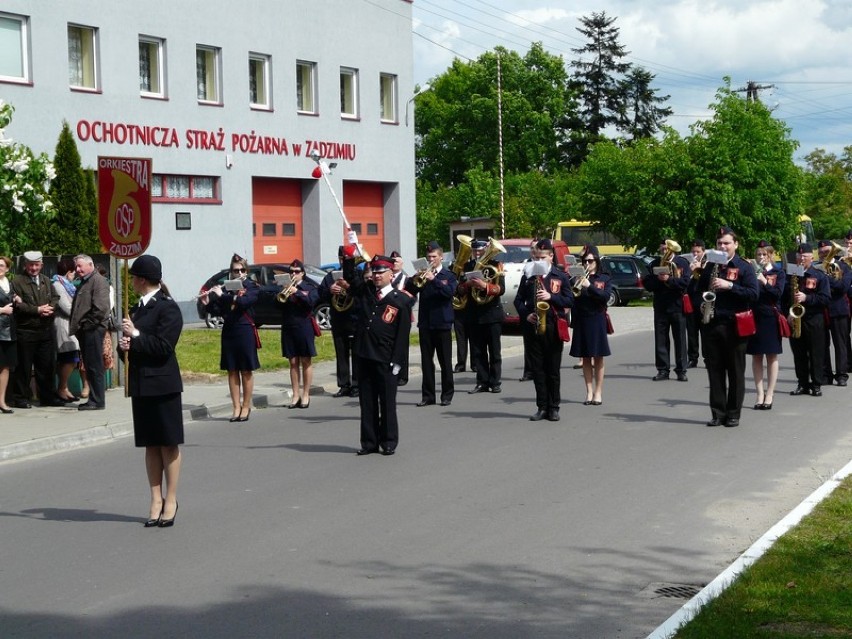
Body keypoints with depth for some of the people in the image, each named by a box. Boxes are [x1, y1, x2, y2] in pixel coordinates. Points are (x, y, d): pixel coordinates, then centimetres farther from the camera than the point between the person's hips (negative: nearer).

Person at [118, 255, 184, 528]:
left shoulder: (168, 308, -10)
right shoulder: (138, 309, 15)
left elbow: (164, 347, -17)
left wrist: (135, 336, -15)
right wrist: (125, 343, 0)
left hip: (162, 385, -8)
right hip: (141, 385, 8)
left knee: (169, 444, 1)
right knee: (150, 445, 10)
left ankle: (170, 500, 7)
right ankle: (156, 499, 15)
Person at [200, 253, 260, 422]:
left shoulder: (253, 287, -2)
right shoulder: (226, 288, 7)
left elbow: (243, 301, -20)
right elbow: (217, 311, 7)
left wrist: (222, 296, -19)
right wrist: (208, 303, -11)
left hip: (245, 331, -3)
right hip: (228, 332, 3)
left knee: (246, 371, 2)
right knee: (232, 371, 6)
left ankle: (246, 407, 9)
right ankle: (236, 407, 11)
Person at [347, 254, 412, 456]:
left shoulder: (401, 300, -2)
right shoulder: (365, 291, 11)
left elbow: (403, 333, -4)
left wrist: (397, 361, -9)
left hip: (385, 359, -4)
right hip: (363, 356, 4)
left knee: (387, 401, 3)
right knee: (367, 401, 8)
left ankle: (389, 442, 12)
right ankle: (369, 442, 14)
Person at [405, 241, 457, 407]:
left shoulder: (449, 276, 2)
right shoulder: (422, 275, 9)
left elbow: (449, 291, -17)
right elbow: (409, 291, 1)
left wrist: (433, 279, -25)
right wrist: (414, 280, -17)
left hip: (442, 323, -3)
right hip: (425, 323, 3)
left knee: (445, 361, 2)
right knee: (426, 361, 5)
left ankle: (447, 395, 8)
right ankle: (427, 395, 9)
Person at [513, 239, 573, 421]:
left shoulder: (561, 277, 4)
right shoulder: (528, 276, 10)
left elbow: (569, 301, 0)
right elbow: (518, 300, 12)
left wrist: (551, 297, -14)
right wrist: (525, 315, -6)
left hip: (554, 327, -2)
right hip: (534, 326, 2)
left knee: (553, 370, 1)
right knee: (538, 369, 3)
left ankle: (553, 408, 7)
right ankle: (542, 407, 7)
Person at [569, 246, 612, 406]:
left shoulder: (604, 279, 4)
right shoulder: (578, 279, 7)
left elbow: (606, 296, -11)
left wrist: (589, 286, -19)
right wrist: (576, 288, -18)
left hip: (597, 321, -2)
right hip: (581, 321, 2)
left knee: (598, 358, 1)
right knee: (586, 358, 6)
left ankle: (598, 392, 7)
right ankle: (589, 392, 11)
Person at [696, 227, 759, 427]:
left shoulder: (744, 267, 0)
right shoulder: (710, 266, 14)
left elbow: (754, 294, -10)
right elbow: (699, 290, 24)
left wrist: (729, 285, -18)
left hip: (734, 326, -4)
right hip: (711, 324, 4)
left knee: (736, 372, 1)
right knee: (714, 371, 5)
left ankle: (734, 414, 6)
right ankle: (717, 412, 10)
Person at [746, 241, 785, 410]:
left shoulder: (778, 273, 4)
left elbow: (778, 293, -9)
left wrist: (764, 281, -18)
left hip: (770, 318, -2)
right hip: (753, 316, 2)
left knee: (772, 357, 2)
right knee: (756, 356, 4)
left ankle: (769, 394, 6)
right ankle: (760, 394, 9)